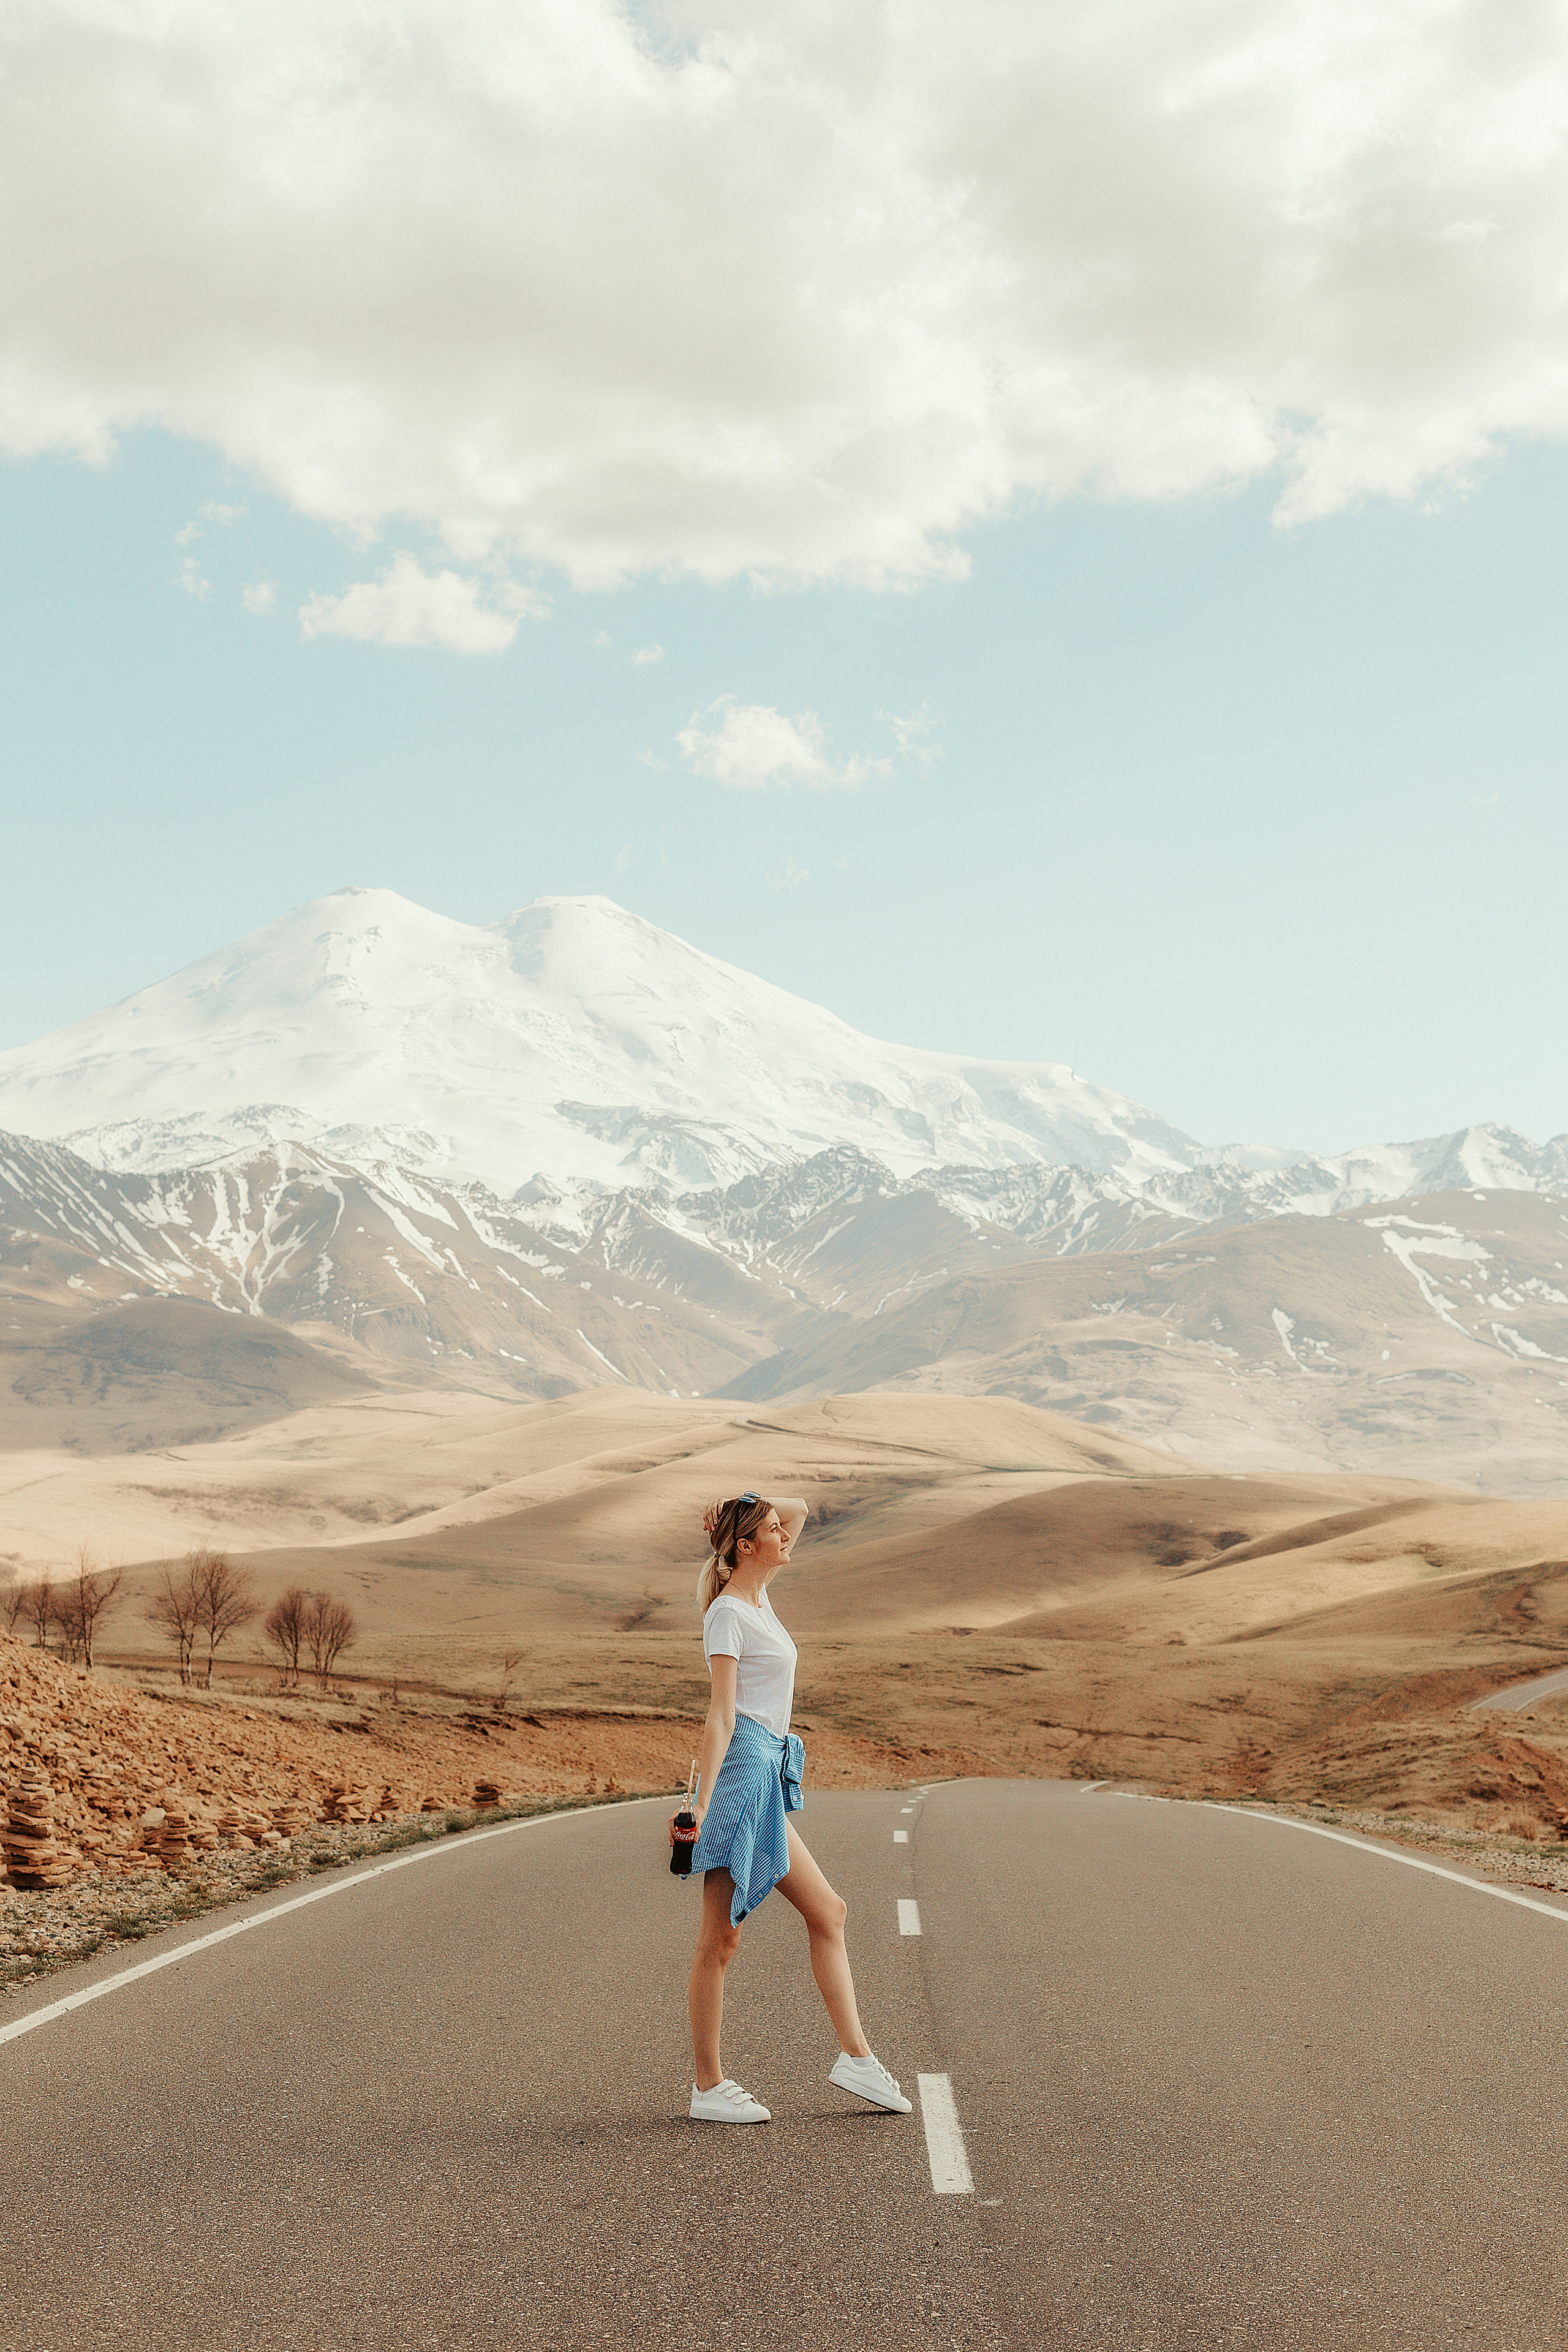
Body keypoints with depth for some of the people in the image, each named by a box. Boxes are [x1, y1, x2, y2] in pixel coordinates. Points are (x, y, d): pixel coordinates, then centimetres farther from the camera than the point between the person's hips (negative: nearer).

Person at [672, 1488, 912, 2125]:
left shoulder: (757, 1595, 14)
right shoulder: (728, 1614, -11)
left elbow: (799, 1514, 26)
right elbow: (721, 1715, -19)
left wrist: (750, 1510, 9)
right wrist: (701, 1803, -23)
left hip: (769, 1775, 10)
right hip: (742, 1768, -10)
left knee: (828, 1913, 9)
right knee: (720, 1938, -4)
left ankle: (856, 2055, 11)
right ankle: (709, 2089, 1)